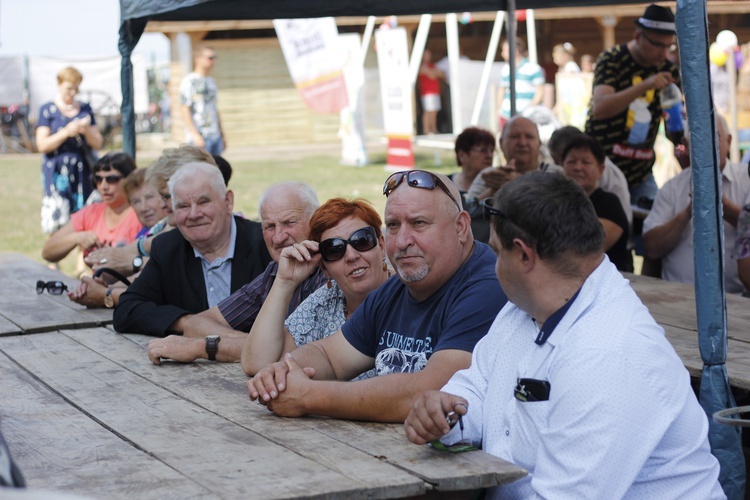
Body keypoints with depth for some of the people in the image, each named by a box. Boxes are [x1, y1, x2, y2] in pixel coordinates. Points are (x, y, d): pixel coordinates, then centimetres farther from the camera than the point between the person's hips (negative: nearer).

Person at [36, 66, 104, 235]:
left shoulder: (85, 109, 12)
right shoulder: (48, 110, 3)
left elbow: (98, 143, 11)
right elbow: (42, 145, -5)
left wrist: (87, 131, -10)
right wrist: (66, 132, -16)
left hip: (82, 172, 3)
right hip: (57, 172, -3)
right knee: (57, 219, -10)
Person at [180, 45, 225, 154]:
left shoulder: (211, 81, 17)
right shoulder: (189, 81, -8)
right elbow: (185, 110, -12)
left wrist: (222, 134, 19)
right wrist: (195, 135, -17)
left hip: (215, 136, 8)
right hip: (200, 137, -8)